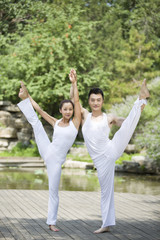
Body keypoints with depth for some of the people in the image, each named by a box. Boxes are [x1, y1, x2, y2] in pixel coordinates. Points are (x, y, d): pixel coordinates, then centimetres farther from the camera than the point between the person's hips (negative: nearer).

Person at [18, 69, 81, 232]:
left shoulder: (75, 122, -1)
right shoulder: (56, 123, 8)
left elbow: (77, 101, -9)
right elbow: (40, 111, 14)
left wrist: (74, 83, -13)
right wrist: (27, 97, 14)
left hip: (57, 160, -3)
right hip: (47, 151, 3)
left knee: (54, 191, 0)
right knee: (35, 122, -7)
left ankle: (51, 222, 10)